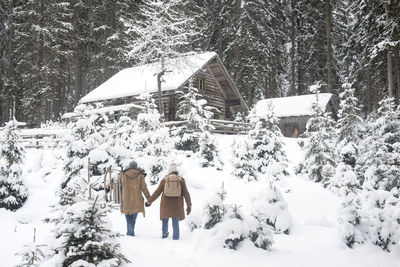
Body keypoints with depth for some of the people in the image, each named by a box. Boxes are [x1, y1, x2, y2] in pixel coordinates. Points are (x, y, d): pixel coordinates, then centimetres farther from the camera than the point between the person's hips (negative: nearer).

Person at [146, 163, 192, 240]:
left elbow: (157, 192, 0)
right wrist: (189, 205, 1)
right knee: (176, 224, 3)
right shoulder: (181, 180, -3)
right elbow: (186, 193, -4)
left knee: (165, 219, 27)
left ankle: (165, 233, 40)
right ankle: (175, 239, -2)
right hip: (176, 206, -1)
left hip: (166, 205, 1)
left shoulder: (164, 180, -3)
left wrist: (149, 201, 10)